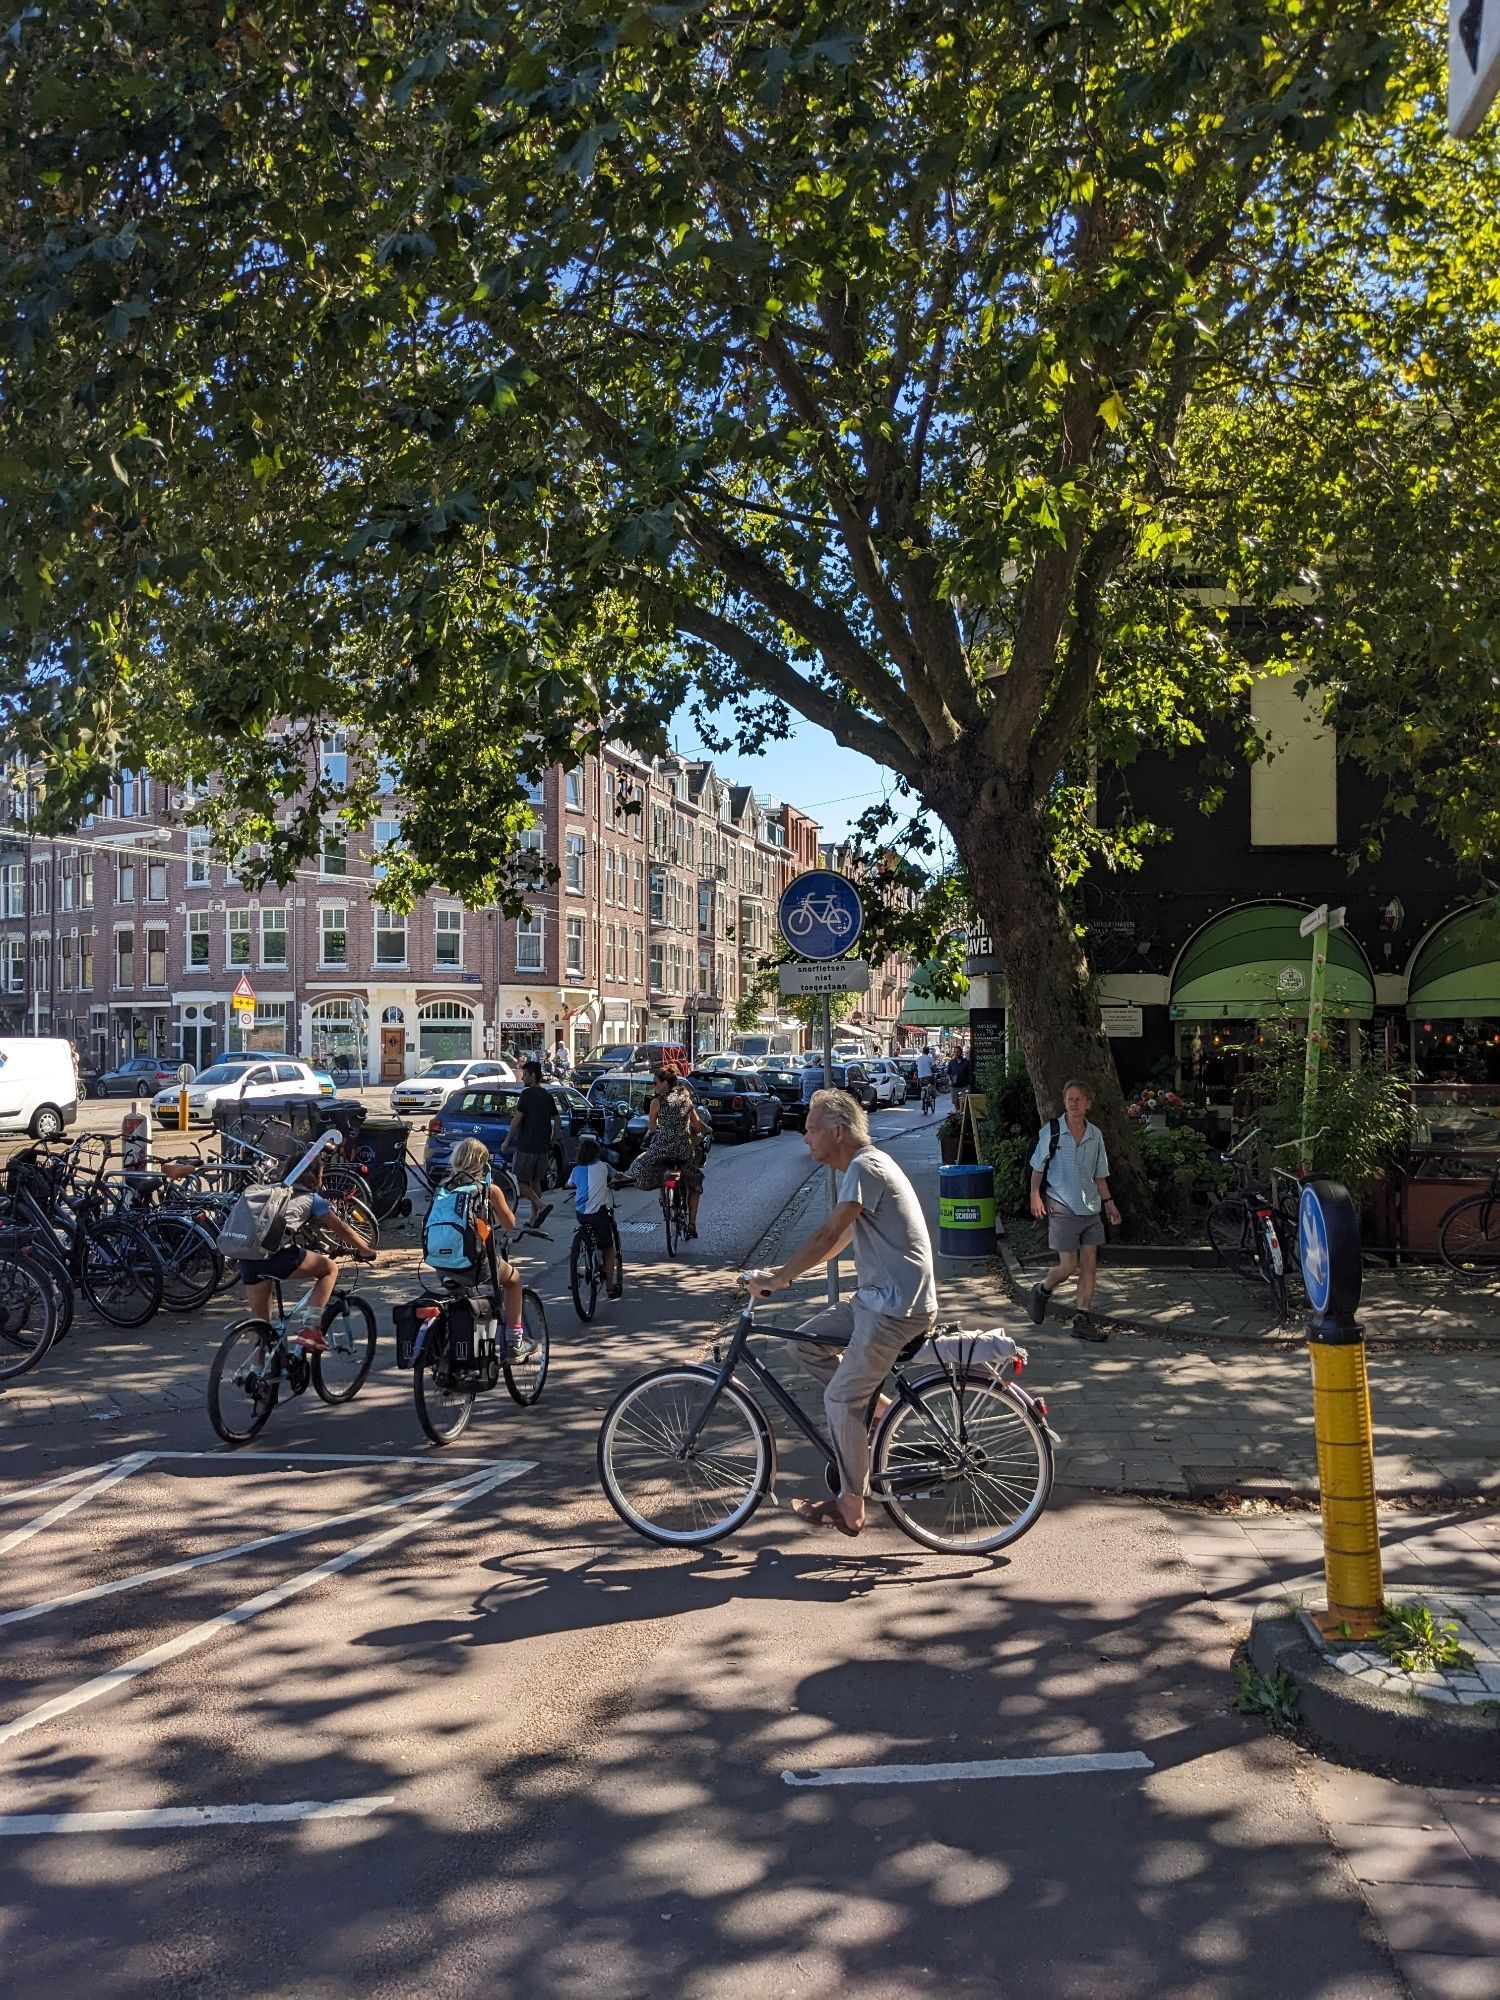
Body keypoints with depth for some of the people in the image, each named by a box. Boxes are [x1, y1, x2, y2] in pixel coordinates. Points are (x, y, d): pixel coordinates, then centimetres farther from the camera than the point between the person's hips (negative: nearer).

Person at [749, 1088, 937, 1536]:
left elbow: (828, 1236, -21)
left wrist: (777, 1277, -14)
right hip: (876, 1298, 10)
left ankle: (850, 1508, 8)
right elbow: (840, 1238, 20)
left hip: (896, 1306, -10)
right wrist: (786, 1272, 15)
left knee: (841, 1399, -3)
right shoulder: (864, 1165, 15)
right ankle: (880, 1410, 15)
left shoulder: (865, 1168, -17)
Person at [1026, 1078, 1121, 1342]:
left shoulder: (1095, 1135, 7)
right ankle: (1041, 1293, 23)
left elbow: (1099, 1174, 16)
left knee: (1089, 1264, 1)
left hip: (1090, 1208, 5)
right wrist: (1035, 1195, -10)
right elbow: (1038, 1167, 0)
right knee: (1068, 1266, -6)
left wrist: (1108, 1201, 9)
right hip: (1062, 1208, -5)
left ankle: (1083, 1319, 8)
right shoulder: (1051, 1132, -6)